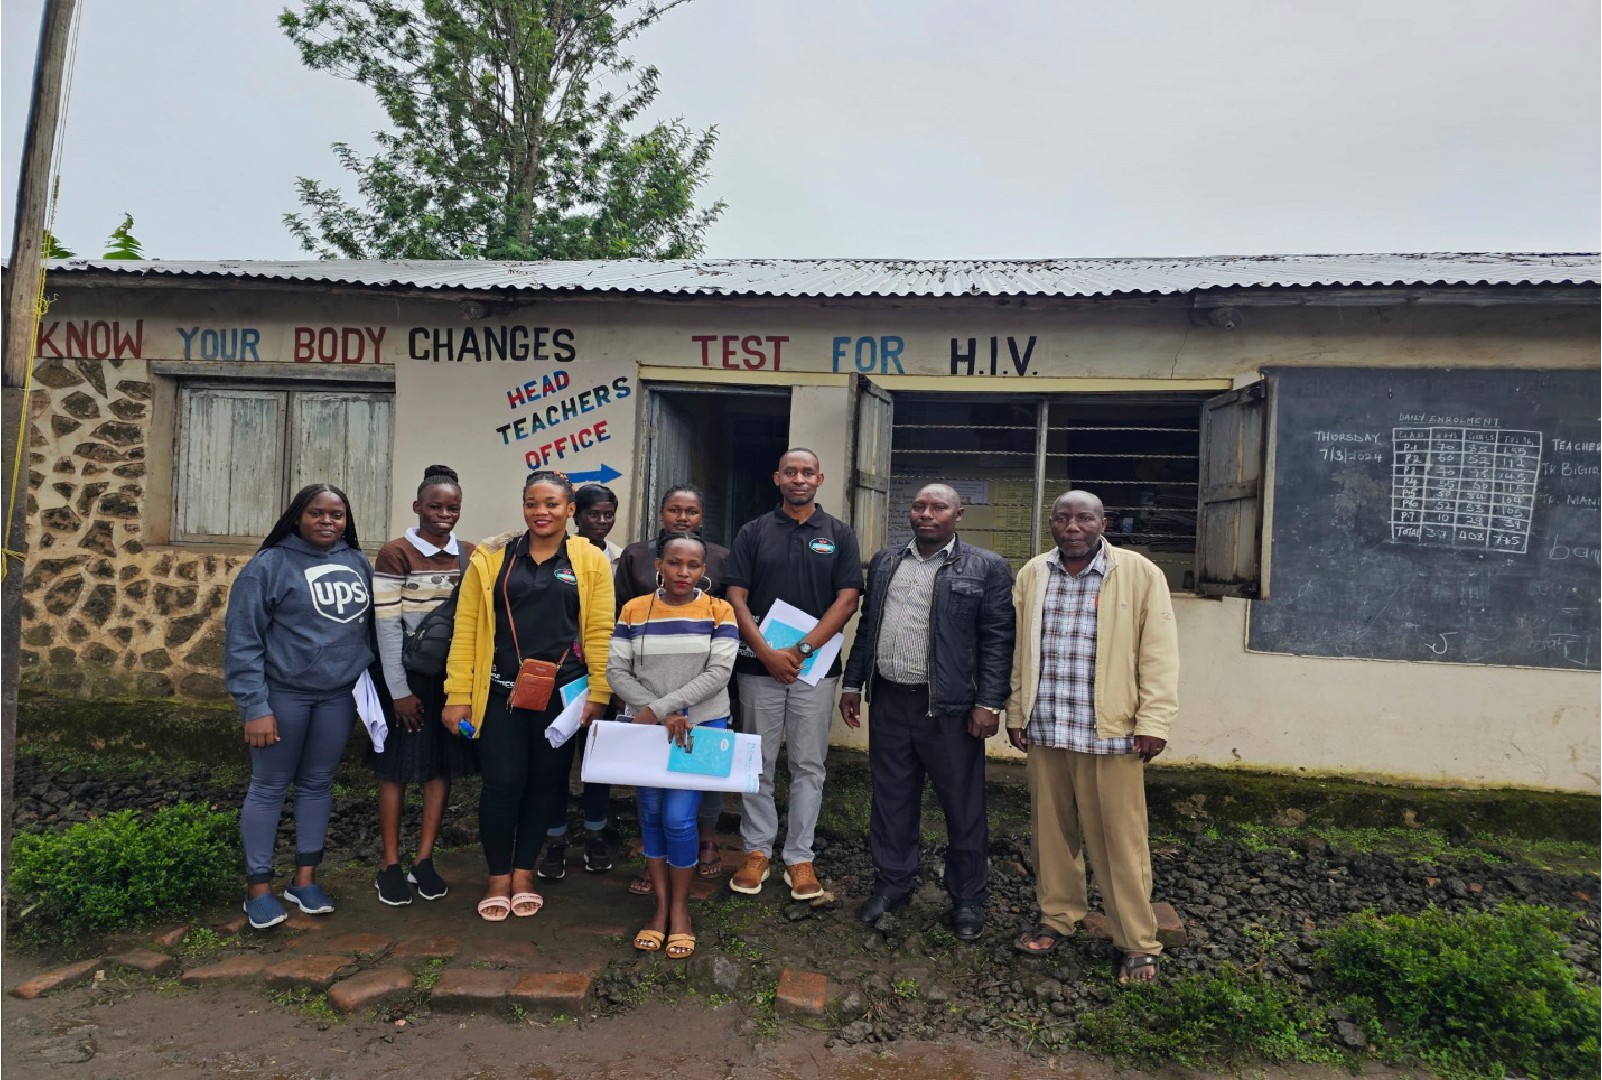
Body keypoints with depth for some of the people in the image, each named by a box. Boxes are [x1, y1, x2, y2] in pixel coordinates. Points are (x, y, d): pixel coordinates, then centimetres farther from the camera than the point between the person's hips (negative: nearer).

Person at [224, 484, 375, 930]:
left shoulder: (358, 564, 5)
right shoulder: (270, 565, -9)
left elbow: (370, 626, 12)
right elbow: (242, 641, -11)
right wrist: (255, 707, -15)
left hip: (339, 696, 4)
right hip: (282, 694, -4)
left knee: (318, 784, 13)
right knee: (269, 787, 7)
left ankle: (305, 878, 25)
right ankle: (258, 887, 19)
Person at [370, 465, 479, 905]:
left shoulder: (471, 556, 5)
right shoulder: (395, 555, -8)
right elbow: (387, 626, -11)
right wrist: (399, 690, -14)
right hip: (409, 675, -4)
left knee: (442, 765, 8)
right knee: (398, 767, 5)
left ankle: (424, 860, 20)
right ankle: (390, 863, 18)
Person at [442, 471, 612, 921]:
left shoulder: (591, 562, 2)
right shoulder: (491, 558, 2)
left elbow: (599, 633, -1)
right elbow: (465, 628, 0)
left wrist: (598, 693, -6)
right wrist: (458, 694, -5)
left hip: (561, 694, 1)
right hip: (500, 692, 0)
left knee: (546, 782, 10)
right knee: (502, 783, 1)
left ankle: (524, 873, 28)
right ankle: (498, 878, 21)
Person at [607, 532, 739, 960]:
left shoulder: (719, 612, -5)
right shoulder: (634, 611, 0)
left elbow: (718, 673, -13)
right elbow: (617, 671, -5)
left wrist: (660, 707, -18)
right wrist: (665, 716, -15)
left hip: (702, 728, -2)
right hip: (647, 729, 3)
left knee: (678, 818, -7)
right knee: (651, 815, 9)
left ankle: (680, 908, 14)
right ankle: (660, 905, 25)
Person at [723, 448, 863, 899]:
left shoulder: (839, 535, 5)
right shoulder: (753, 533, 6)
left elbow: (847, 599, -3)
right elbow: (735, 596, 0)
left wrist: (801, 650, -12)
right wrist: (768, 653, -12)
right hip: (759, 664, 0)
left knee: (808, 765, 5)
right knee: (759, 763, 7)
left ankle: (799, 856, 15)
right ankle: (757, 849, 19)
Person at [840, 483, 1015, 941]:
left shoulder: (987, 568, -3)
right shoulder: (885, 561, 12)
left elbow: (998, 641, -6)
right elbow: (867, 627, 15)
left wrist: (989, 704, -12)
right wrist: (852, 684, 12)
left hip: (950, 708, -4)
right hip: (889, 702, 4)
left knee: (964, 807, 7)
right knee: (891, 799, 14)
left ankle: (968, 899, 24)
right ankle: (892, 884, 31)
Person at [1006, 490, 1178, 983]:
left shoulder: (1140, 574, -3)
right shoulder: (1032, 575, 8)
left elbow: (1158, 653, -4)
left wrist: (1153, 722, -8)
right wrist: (1017, 713, 11)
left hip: (1109, 732, -3)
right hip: (1045, 729, 4)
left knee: (1119, 840, 2)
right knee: (1052, 830, 13)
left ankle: (1137, 943, 17)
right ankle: (1056, 919, 30)